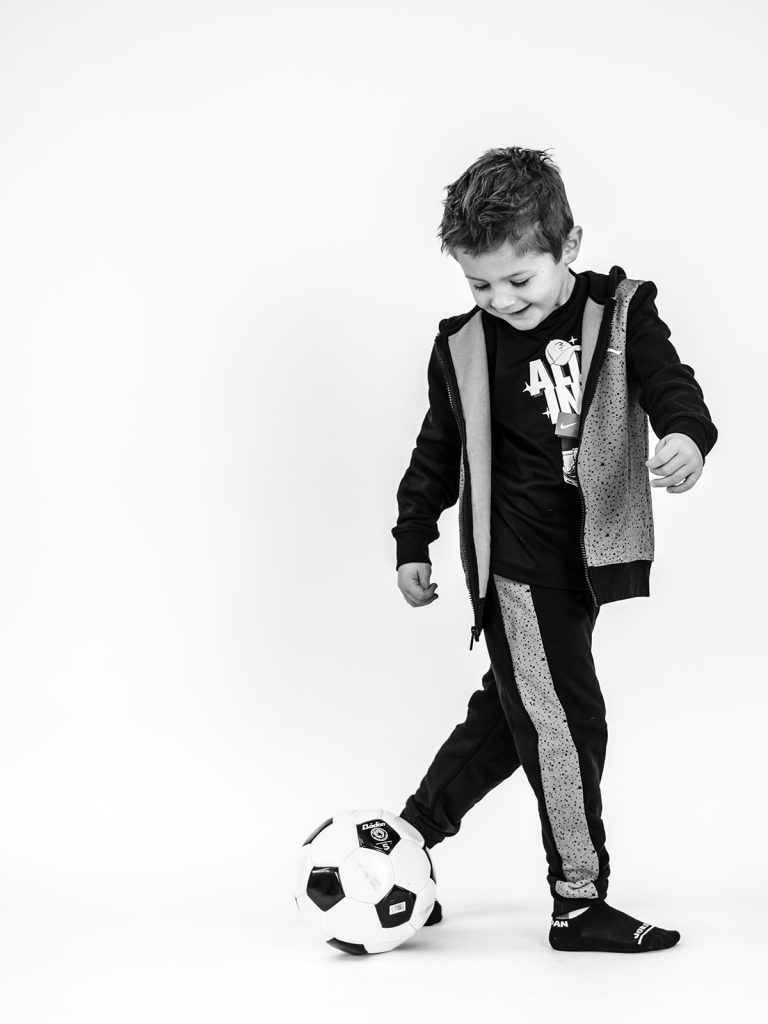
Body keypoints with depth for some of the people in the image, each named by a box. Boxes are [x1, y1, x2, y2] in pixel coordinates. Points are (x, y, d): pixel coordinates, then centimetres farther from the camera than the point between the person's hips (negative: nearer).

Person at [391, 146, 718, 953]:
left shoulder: (620, 314, -1)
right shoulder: (463, 346, -1)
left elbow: (667, 381, -14)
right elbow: (438, 451, 10)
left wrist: (686, 433, -36)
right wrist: (412, 543, 14)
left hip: (581, 561, 3)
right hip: (513, 564, -3)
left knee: (512, 713, 14)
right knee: (566, 719, -7)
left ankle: (408, 835, 32)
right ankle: (579, 903, 2)